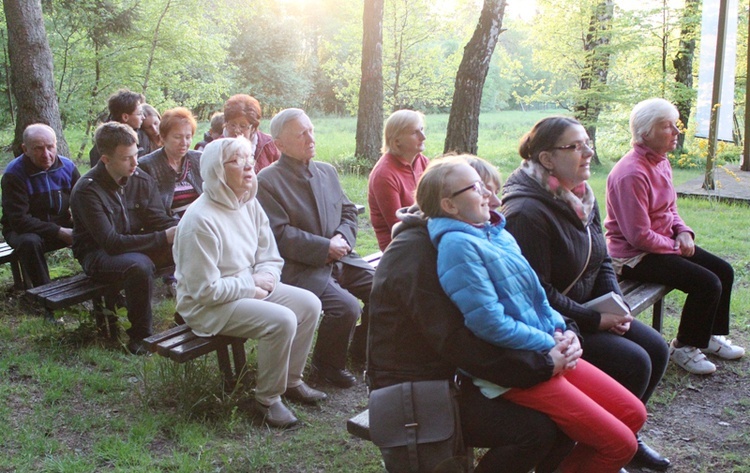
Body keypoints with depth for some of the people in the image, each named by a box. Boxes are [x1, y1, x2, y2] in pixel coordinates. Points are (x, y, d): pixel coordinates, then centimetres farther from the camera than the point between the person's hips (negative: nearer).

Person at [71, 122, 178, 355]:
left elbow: (160, 221, -2)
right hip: (97, 254, -5)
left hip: (137, 246, 6)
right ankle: (139, 336, -20)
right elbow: (110, 242, -26)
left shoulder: (143, 180, -3)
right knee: (140, 265, -37)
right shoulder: (87, 190, -20)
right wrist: (163, 238, -32)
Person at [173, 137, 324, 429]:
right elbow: (205, 289, -23)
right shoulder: (200, 220, -24)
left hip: (250, 288, 9)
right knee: (282, 320, -26)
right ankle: (268, 398, -5)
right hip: (208, 306, -9)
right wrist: (250, 285, -17)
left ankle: (291, 380, 13)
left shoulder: (249, 205, 2)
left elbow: (271, 259, 7)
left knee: (309, 304, -4)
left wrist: (263, 278, -14)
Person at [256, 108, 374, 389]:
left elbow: (348, 212, 17)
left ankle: (365, 347, 18)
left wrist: (343, 237, -5)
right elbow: (280, 234, -15)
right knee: (346, 307, -27)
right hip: (300, 268, -7)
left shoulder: (327, 171, 15)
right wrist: (326, 248, -17)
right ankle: (326, 366, 0)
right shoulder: (268, 181, -8)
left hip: (340, 259, 7)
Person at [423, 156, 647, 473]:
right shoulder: (457, 244, -18)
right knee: (620, 444, -6)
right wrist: (550, 345, -12)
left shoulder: (498, 233, 10)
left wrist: (562, 330, 0)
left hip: (546, 352, 9)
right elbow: (490, 323, -22)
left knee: (633, 414, 11)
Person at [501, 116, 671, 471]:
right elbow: (538, 294, -25)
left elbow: (602, 261, 14)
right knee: (633, 362, -16)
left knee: (655, 348, 3)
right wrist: (596, 320, -19)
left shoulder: (583, 198, 5)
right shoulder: (528, 212, -25)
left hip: (588, 311, 10)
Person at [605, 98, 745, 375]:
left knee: (724, 271, 9)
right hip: (634, 256, -10)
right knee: (707, 283, -18)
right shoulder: (632, 173, -25)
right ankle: (683, 347, 3)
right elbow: (639, 236, -25)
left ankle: (712, 335, 27)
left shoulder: (661, 162, 6)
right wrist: (675, 247, -12)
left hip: (665, 243, 10)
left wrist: (683, 231, -1)